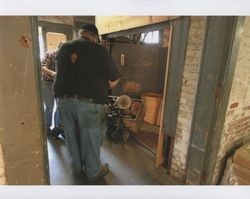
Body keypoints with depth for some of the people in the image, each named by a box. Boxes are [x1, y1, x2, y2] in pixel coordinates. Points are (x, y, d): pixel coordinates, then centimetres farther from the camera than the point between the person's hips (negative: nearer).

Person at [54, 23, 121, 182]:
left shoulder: (64, 47, 11)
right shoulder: (99, 50, -5)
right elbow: (114, 81, -3)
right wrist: (101, 88, 15)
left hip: (64, 100, 6)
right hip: (89, 102, -5)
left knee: (72, 136, 20)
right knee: (91, 138, 11)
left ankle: (77, 167, 41)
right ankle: (94, 172, 31)